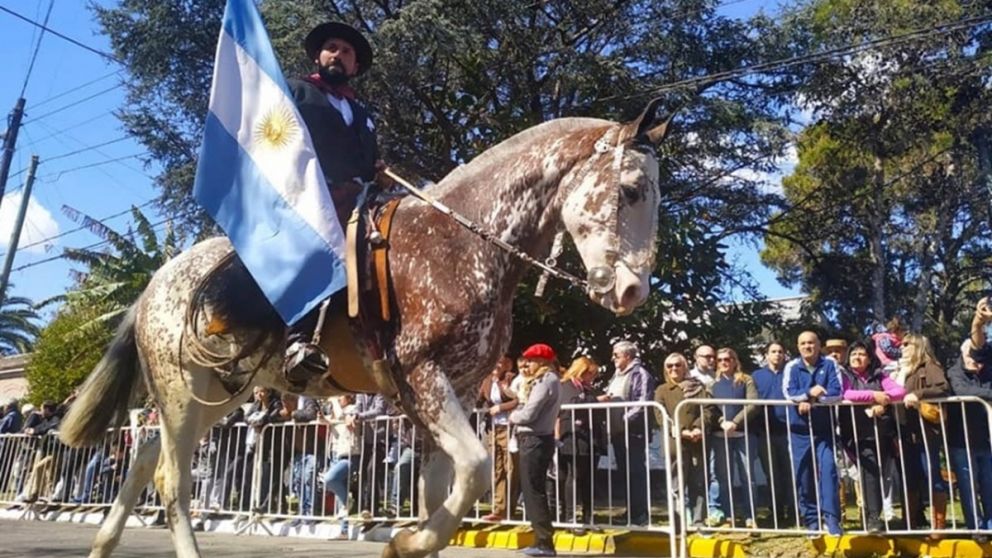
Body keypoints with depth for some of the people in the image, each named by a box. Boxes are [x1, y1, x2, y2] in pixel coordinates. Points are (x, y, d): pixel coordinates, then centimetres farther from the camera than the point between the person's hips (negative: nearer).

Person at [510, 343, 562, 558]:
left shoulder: (545, 381, -14)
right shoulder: (550, 380, 18)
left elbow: (527, 415, -20)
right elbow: (534, 409, 11)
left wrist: (512, 416, -2)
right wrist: (528, 384, 4)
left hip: (534, 440, -10)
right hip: (539, 439, 10)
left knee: (534, 492, -5)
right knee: (535, 491, 14)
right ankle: (542, 540, 18)